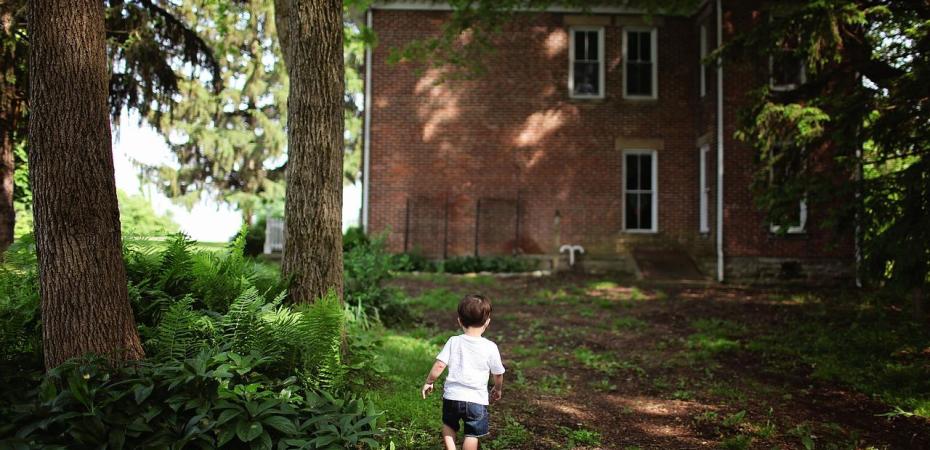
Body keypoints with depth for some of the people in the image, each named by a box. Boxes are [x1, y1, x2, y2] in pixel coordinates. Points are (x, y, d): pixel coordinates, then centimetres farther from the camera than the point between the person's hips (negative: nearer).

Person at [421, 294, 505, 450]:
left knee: (448, 425, 26)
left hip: (452, 396, 2)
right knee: (472, 434, 13)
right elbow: (498, 373, 4)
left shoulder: (453, 342, -5)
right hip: (477, 399, -1)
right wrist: (498, 390, 23)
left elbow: (439, 365, -8)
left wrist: (428, 382, 8)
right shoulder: (490, 347, -7)